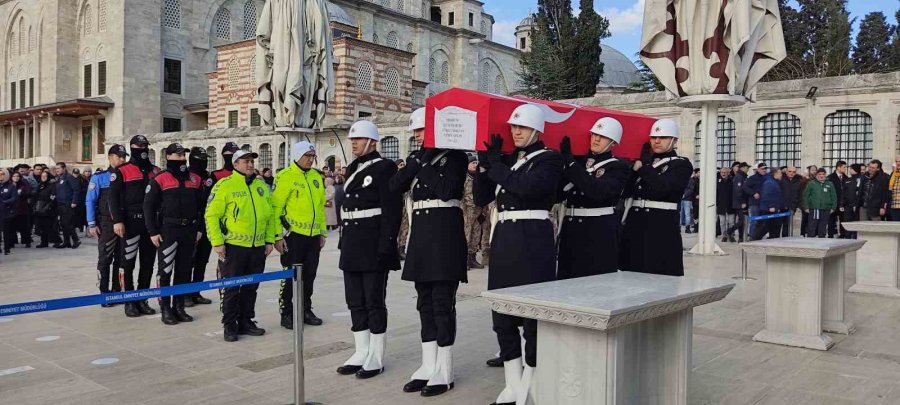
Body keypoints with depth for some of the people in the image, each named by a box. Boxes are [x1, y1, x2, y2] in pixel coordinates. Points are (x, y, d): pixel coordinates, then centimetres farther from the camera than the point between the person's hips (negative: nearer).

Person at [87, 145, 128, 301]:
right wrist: (92, 224, -10)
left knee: (121, 259, 9)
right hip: (107, 223, -4)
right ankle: (104, 294, 5)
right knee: (105, 259, -1)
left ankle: (117, 291, 19)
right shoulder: (99, 177, -3)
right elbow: (90, 201, -5)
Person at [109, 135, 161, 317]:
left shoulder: (155, 171, 14)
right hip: (130, 224, -5)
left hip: (150, 224, 5)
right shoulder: (121, 171, -1)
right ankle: (129, 302, 7)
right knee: (128, 263, -1)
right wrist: (117, 221, -15)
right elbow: (113, 197, -7)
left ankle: (142, 300, 19)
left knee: (148, 263, 9)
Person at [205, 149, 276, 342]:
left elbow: (270, 215, 15)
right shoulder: (224, 185, -7)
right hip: (233, 246, -5)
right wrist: (217, 242, -13)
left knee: (251, 288, 13)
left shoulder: (262, 185, 11)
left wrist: (270, 240, 10)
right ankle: (230, 326, 13)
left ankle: (246, 322, 24)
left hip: (258, 247, 5)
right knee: (232, 288, 2)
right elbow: (211, 215, -9)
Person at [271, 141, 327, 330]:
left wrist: (322, 232, 17)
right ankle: (286, 314, 12)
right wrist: (277, 236, -14)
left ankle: (306, 310, 25)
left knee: (309, 275, 13)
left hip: (313, 236, 6)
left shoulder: (317, 177, 13)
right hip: (293, 235, -6)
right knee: (290, 276, 1)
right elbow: (276, 207, -10)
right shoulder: (285, 176, -8)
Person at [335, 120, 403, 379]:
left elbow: (392, 210, -14)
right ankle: (361, 352, 23)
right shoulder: (352, 169, 16)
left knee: (374, 301, 0)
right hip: (352, 245, 8)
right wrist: (343, 242, 16)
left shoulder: (385, 168, -8)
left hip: (373, 245, -8)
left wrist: (385, 247, -20)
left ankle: (376, 358, 10)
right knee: (355, 301, 12)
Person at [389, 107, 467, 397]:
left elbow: (447, 191, -18)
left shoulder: (455, 155, -4)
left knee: (443, 301, -3)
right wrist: (418, 161, -7)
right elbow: (395, 186, 2)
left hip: (444, 233, -7)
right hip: (420, 233, 7)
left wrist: (427, 164, -10)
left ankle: (444, 372, 6)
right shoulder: (417, 157, 15)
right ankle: (428, 366, 19)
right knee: (425, 302, 10)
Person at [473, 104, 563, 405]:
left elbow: (526, 187, -21)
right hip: (503, 240, 7)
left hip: (533, 241, -7)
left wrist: (495, 163, -9)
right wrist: (485, 162, -1)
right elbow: (481, 198, 9)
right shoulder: (506, 160, 16)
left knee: (533, 312, -1)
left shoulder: (550, 159, -3)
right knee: (502, 313, 9)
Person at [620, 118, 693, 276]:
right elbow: (626, 191, 8)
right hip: (635, 225, 5)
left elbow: (661, 187, -18)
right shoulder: (644, 162, 17)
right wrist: (634, 168, -6)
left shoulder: (682, 165, 0)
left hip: (662, 229, -5)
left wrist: (645, 165, -6)